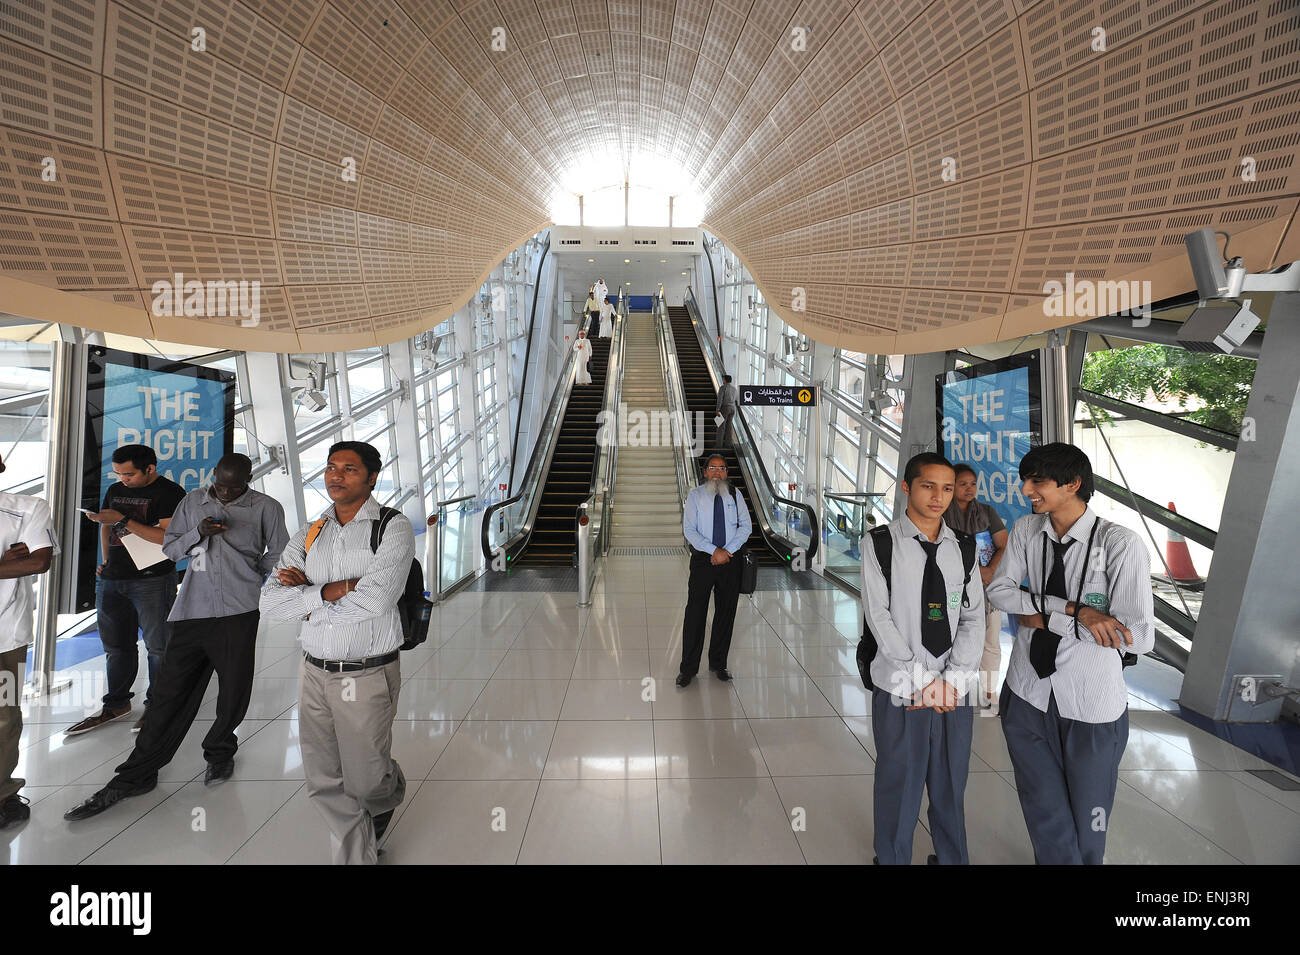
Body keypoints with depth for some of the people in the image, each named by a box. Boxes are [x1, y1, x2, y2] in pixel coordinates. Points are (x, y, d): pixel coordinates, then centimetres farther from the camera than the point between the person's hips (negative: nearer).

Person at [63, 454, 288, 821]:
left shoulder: (266, 508, 3)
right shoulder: (193, 501, 13)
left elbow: (278, 555, 11)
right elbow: (170, 548, 14)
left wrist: (249, 577, 10)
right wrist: (198, 533, -4)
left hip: (238, 613, -2)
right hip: (192, 611, 3)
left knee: (234, 692, 5)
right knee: (170, 692, 4)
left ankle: (219, 752, 32)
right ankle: (136, 775, 17)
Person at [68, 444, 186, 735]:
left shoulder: (170, 493, -10)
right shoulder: (115, 490, 14)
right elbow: (106, 526, 26)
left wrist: (123, 520, -18)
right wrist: (107, 561, 13)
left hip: (152, 581, -7)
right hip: (112, 580, 7)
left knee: (158, 645, -1)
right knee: (116, 645, 15)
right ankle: (116, 705, 27)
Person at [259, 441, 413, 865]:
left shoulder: (393, 529, -9)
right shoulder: (307, 535, 7)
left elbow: (374, 599, -22)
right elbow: (270, 602, -2)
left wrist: (307, 597, -9)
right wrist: (333, 590, -15)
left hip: (368, 676, -4)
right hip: (315, 674, 5)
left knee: (365, 782, 10)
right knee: (325, 784, 11)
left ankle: (390, 794, 45)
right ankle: (357, 857, 32)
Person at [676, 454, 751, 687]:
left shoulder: (735, 495, 7)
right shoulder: (695, 495, 0)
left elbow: (745, 526, 2)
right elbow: (689, 530, -7)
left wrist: (727, 550, -11)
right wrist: (714, 551, -16)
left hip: (730, 561, 2)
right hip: (703, 560, -2)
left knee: (726, 613, 9)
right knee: (695, 613, -1)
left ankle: (718, 664, 24)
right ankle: (688, 668, 10)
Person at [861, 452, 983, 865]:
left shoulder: (962, 548, 7)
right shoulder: (881, 544, -5)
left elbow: (974, 617, 3)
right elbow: (878, 617, -10)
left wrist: (952, 679, -9)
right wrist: (919, 679, -13)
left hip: (956, 689, 4)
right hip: (901, 690, -3)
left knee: (951, 785, 15)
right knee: (899, 785, 7)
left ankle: (953, 858, 36)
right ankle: (892, 858, 28)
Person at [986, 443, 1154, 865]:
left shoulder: (1120, 544, -16)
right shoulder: (1026, 530, -2)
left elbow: (1139, 636, -20)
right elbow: (999, 591, -6)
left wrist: (1045, 617, -16)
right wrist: (1073, 610, -19)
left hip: (1091, 706, -3)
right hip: (1028, 695, 3)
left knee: (1087, 823, 18)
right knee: (1045, 816, 15)